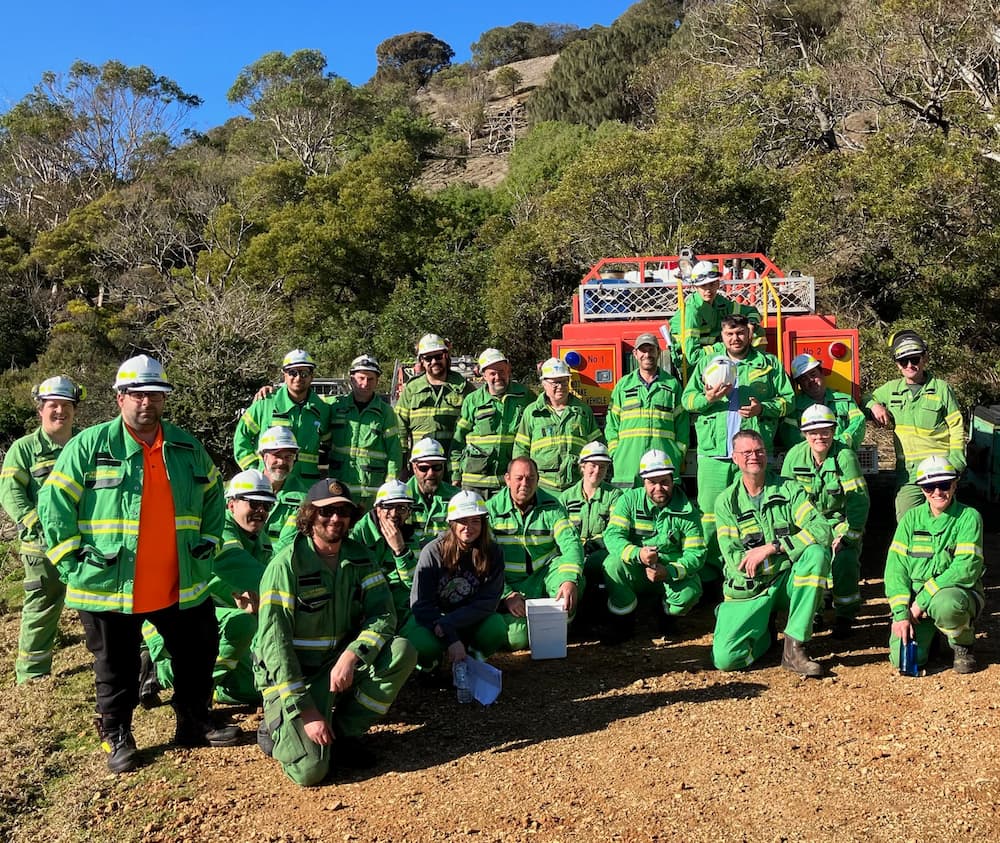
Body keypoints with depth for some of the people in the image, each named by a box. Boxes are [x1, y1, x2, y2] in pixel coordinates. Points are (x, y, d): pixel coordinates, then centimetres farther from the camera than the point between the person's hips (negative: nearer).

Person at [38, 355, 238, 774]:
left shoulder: (187, 448, 6)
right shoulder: (89, 446, -8)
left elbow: (212, 496, 18)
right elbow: (53, 505, -6)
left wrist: (207, 544, 10)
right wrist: (73, 562, -9)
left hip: (182, 586, 4)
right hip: (108, 586, -4)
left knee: (198, 656, 15)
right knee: (117, 670, 11)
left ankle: (195, 723, 34)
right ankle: (117, 737, 32)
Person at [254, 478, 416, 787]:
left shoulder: (359, 557, -1)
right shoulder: (287, 564, -18)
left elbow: (384, 614, -8)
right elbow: (273, 641, -20)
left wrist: (351, 656, -27)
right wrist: (305, 711, -23)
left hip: (341, 664, 5)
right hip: (290, 674, -5)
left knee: (403, 652, -20)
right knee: (310, 770, -21)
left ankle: (345, 732, -3)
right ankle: (277, 728, 12)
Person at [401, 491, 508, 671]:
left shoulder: (492, 553, -12)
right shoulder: (433, 551, -17)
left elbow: (487, 602, -15)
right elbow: (420, 604, -16)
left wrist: (447, 624, -27)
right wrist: (450, 639, -27)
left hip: (470, 620, 2)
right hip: (431, 617, -1)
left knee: (496, 629, -29)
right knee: (421, 645, -33)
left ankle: (473, 659, 5)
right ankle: (429, 664, 6)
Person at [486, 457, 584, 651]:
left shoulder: (551, 507, -2)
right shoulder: (492, 509, -7)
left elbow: (571, 543, -14)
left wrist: (570, 580, -33)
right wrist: (506, 595, -22)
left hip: (545, 574, 2)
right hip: (510, 584, -2)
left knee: (574, 571, -29)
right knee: (516, 639, -23)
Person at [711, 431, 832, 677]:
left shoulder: (789, 490, 1)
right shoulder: (726, 501, 1)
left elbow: (822, 530, -15)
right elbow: (732, 558, -8)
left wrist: (772, 547, -22)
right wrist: (789, 550, -12)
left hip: (787, 582, 1)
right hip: (748, 590, -1)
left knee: (817, 552, -30)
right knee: (724, 658, -20)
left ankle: (794, 648, -22)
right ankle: (763, 630, 16)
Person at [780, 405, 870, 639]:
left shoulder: (845, 456, -16)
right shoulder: (795, 455, -7)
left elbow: (859, 500, -16)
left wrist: (847, 536, -22)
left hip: (842, 520, -2)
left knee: (845, 558, -27)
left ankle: (844, 617, -2)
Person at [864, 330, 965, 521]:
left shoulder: (941, 388, 1)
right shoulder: (891, 389, 9)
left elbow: (957, 427, 3)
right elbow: (866, 400, 24)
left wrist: (956, 462, -6)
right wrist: (874, 406, 0)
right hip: (907, 469, 3)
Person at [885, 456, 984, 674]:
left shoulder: (968, 517, -6)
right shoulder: (912, 518, 4)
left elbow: (966, 568, -16)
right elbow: (896, 565, -1)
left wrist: (922, 601, -20)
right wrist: (900, 613, -13)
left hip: (958, 592, -2)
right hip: (915, 598, 2)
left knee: (944, 604, -39)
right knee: (902, 658, -18)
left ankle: (964, 646, -4)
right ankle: (928, 636, 19)